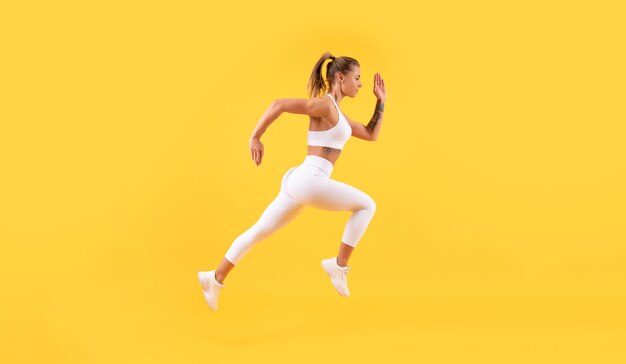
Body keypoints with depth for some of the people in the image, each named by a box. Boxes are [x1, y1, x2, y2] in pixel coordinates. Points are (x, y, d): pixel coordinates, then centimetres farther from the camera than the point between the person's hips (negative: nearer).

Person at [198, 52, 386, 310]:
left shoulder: (337, 114, 20)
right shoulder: (324, 104, -10)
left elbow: (371, 135, 26)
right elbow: (279, 105, -17)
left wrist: (381, 101, 20)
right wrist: (255, 138, -14)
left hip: (300, 181, 10)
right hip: (310, 180, -10)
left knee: (259, 231, 13)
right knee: (367, 205, 4)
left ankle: (215, 278, 17)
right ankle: (339, 265, 4)